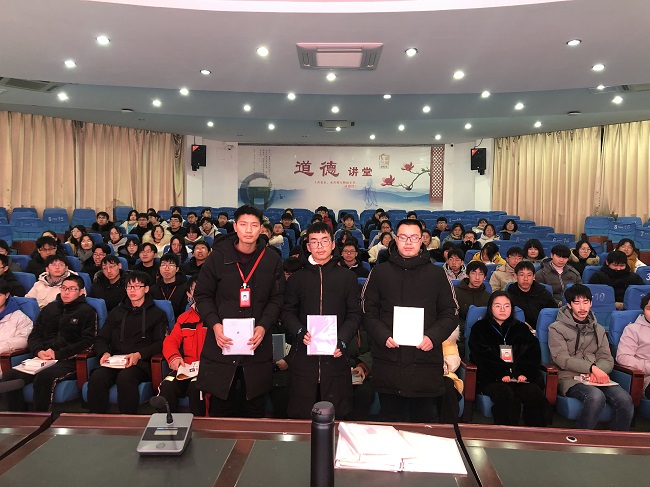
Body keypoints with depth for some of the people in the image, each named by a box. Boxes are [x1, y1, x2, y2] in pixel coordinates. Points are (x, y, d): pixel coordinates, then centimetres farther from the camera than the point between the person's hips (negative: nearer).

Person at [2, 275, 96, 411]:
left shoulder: (87, 312, 7)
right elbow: (34, 335, 20)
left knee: (44, 377, -34)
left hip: (69, 361, -5)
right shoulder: (49, 309, 24)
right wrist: (39, 351, -2)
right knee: (9, 377, -19)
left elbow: (87, 342, -3)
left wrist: (58, 354, -11)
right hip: (42, 359, 5)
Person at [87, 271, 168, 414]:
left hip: (141, 363, -3)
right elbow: (101, 338, 20)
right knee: (97, 377, -29)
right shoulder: (116, 312, 27)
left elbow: (160, 343, 2)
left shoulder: (157, 314, 13)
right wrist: (104, 353, -3)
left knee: (125, 377, -36)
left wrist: (139, 354, -15)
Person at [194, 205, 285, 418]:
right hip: (221, 342, 0)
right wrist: (215, 324, -11)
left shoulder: (272, 260, 2)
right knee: (221, 404, 10)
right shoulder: (218, 257, 0)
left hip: (257, 343, 1)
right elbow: (203, 295, 4)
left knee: (255, 405, 12)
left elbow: (276, 299, 4)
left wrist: (263, 326, -11)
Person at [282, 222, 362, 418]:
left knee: (336, 414, 3)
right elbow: (288, 312, 8)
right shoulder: (297, 278, 11)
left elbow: (354, 314, 5)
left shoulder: (347, 278, 9)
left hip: (336, 356, 0)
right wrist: (300, 333, -11)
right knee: (301, 414, 3)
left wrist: (342, 340, -11)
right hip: (304, 356, 1)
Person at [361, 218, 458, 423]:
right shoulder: (380, 272, 5)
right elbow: (368, 312, 5)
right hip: (387, 362, 0)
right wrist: (383, 336, -11)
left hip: (426, 362, 0)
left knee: (424, 422, 11)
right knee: (389, 422, 14)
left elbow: (450, 314, 7)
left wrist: (433, 337, -10)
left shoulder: (436, 274, 6)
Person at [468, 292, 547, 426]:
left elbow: (533, 353, 12)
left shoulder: (521, 328, 23)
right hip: (491, 378, -3)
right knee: (505, 395, -34)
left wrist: (524, 372, -7)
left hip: (520, 377, 3)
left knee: (536, 395, -27)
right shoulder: (480, 328, 12)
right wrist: (501, 373, -15)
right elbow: (482, 356, -1)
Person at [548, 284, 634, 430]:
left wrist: (599, 371, -12)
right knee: (596, 396, -34)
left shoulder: (598, 330, 23)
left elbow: (608, 359, 12)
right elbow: (562, 359, -7)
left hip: (597, 379, 5)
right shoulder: (556, 328, 5)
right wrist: (592, 367, -19)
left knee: (625, 399, -25)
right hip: (569, 378, -4)